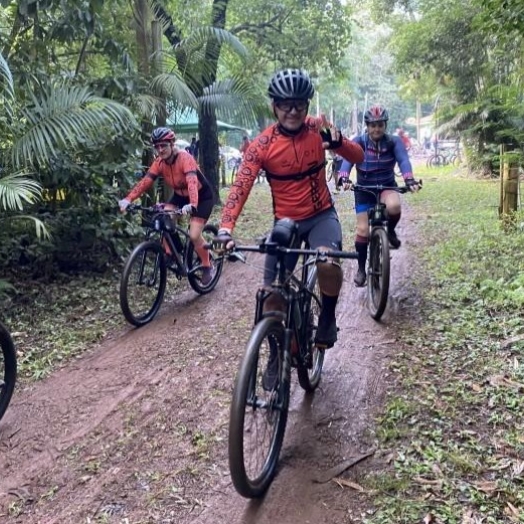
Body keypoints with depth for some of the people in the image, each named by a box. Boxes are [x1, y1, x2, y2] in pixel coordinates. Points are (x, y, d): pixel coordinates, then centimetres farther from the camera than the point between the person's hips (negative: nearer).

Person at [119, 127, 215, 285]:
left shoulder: (185, 158, -30)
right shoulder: (159, 162, -12)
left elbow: (192, 182, -44)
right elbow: (146, 181, -21)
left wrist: (192, 205, -61)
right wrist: (128, 199, -35)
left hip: (203, 197, -6)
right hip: (180, 196, 6)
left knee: (194, 235, -15)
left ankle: (207, 267, 8)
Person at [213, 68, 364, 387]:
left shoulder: (318, 129, -7)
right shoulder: (263, 144, -14)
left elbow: (359, 157, -9)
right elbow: (240, 187, -23)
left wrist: (337, 140, -32)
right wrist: (226, 229, -38)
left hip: (321, 215, 0)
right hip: (285, 222, 0)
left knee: (328, 262, -32)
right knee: (273, 293, -4)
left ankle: (328, 317, -2)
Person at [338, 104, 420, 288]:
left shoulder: (394, 142, -10)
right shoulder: (359, 142, -12)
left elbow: (403, 160, -25)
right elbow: (347, 160, -26)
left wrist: (409, 180, -45)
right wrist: (344, 178, -47)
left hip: (387, 187, 0)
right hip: (364, 189, 0)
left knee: (394, 206, -36)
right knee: (362, 229, -6)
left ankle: (390, 231, -3)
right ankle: (361, 269, 13)